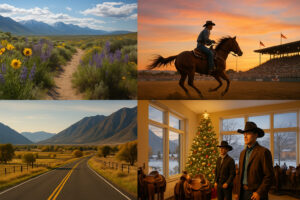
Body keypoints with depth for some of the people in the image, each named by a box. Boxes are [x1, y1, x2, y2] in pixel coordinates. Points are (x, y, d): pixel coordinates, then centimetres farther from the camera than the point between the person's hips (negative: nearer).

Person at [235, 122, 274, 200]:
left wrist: (259, 193, -17)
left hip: (256, 194, -6)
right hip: (243, 193, 6)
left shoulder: (264, 152, -8)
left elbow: (269, 176, -11)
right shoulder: (243, 153, 13)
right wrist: (238, 193, 13)